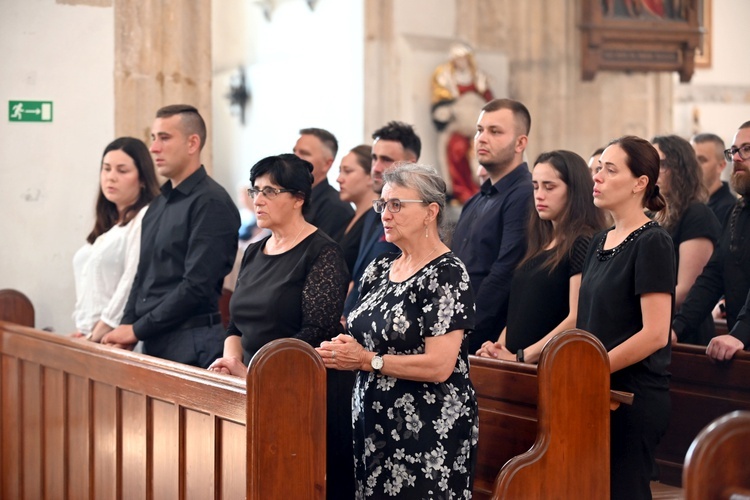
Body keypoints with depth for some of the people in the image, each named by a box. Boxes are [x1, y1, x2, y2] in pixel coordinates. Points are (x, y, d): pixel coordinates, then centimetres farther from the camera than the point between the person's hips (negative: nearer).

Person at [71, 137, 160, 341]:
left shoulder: (146, 219, -9)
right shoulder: (108, 224, 19)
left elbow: (132, 283, -16)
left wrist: (99, 333, -13)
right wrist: (82, 330, 6)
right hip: (89, 336, 7)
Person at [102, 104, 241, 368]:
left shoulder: (211, 203, -11)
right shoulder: (159, 203, 15)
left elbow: (196, 286, -17)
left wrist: (138, 330, -12)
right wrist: (125, 328, 5)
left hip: (191, 346, -7)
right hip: (153, 345, 7)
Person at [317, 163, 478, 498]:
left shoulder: (446, 274, -12)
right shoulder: (379, 269, 11)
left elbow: (439, 366, -20)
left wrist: (367, 360, -16)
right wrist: (341, 352, -2)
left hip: (428, 432, -7)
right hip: (372, 425, 7)